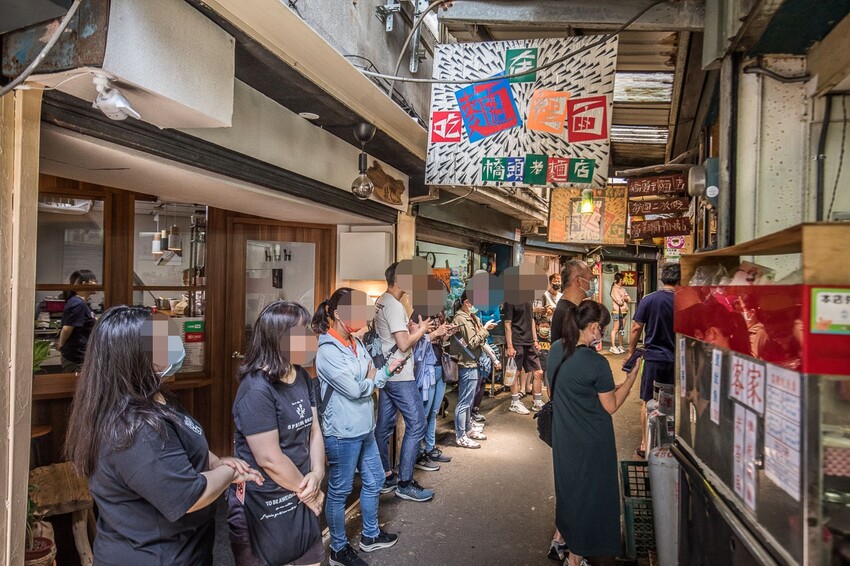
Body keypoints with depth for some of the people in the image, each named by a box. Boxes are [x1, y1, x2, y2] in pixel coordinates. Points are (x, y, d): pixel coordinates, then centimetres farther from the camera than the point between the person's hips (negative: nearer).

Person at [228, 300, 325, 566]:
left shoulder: (302, 377, 3)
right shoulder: (256, 390, -23)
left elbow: (314, 429, 6)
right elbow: (269, 458, -22)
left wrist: (317, 474, -10)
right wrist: (308, 490, -10)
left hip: (301, 495, 8)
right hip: (265, 506, -7)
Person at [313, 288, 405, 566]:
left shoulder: (356, 343, 5)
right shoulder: (327, 352, -21)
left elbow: (370, 381, 9)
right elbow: (354, 390, -23)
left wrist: (387, 371, -9)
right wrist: (370, 380, -4)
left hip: (365, 427, 9)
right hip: (342, 433, -9)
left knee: (374, 481, 21)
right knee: (339, 491, 9)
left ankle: (370, 535, 41)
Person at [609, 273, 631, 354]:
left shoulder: (622, 289, 16)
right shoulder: (614, 289, -8)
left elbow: (629, 299, 11)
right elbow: (619, 301, -15)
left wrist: (623, 298, -7)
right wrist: (624, 298, 3)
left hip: (624, 311, 7)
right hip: (617, 311, -7)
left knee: (621, 329, 9)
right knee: (615, 329, -6)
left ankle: (620, 346, 14)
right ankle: (613, 347, -5)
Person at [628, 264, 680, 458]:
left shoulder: (648, 300, -7)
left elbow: (636, 329, -5)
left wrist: (631, 353, 6)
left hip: (653, 357, -1)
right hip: (676, 360, 1)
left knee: (647, 402, 8)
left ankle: (645, 444, 13)